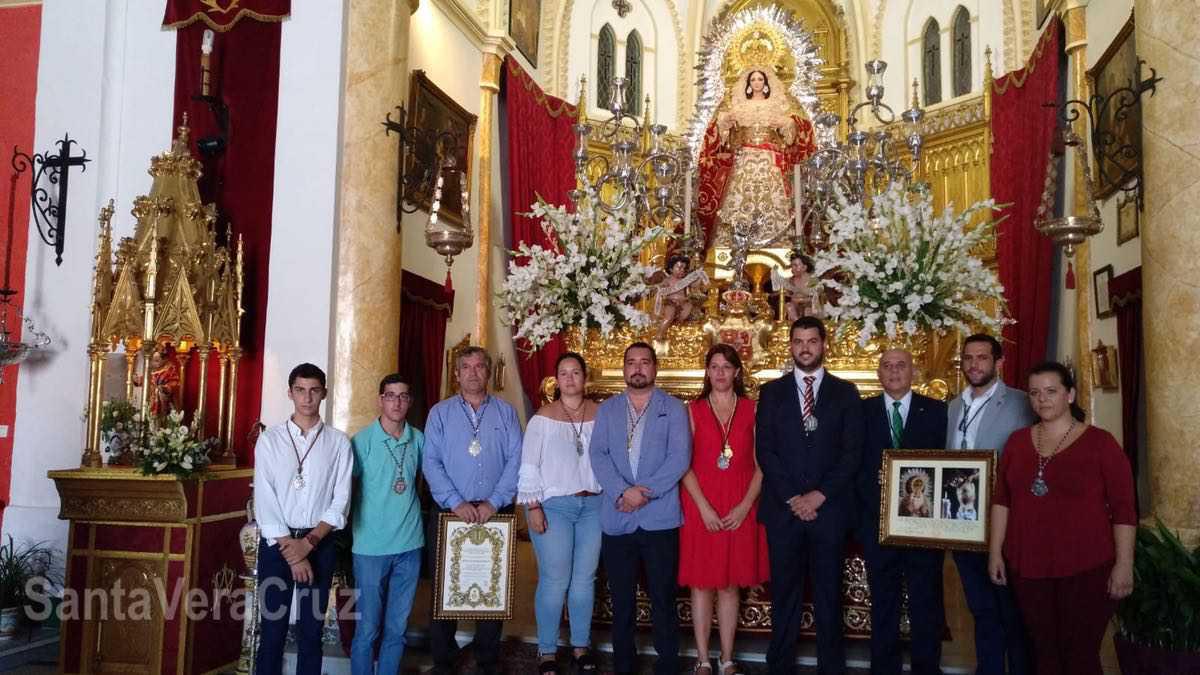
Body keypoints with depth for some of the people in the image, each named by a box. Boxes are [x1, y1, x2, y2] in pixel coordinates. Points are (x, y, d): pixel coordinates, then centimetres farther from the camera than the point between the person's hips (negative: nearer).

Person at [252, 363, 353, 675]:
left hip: (320, 543, 1)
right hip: (276, 542, 0)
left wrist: (308, 542, -13)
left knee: (311, 629, 9)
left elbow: (341, 501, -3)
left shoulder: (339, 443, 2)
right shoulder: (269, 440, 0)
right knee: (272, 628, 5)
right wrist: (291, 549, -12)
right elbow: (264, 499, -6)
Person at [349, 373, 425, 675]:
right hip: (371, 547, -3)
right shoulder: (361, 441, -8)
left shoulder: (418, 440, 3)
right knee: (368, 628, 5)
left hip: (409, 546, 3)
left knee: (397, 628, 12)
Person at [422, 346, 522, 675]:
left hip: (496, 512, 0)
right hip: (450, 512, 0)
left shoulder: (506, 412, 7)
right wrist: (456, 502, -15)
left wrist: (494, 503, -13)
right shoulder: (440, 413, 6)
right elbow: (431, 462, -3)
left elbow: (515, 460, -2)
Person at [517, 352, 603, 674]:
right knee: (555, 580, -2)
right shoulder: (542, 418, -1)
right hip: (554, 505, -2)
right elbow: (529, 466, -2)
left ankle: (581, 647, 21)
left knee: (585, 579, 8)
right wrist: (533, 506, -8)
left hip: (593, 505, 3)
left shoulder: (600, 415, 6)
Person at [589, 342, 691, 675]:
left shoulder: (673, 408, 4)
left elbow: (680, 458, -6)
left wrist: (645, 493, -14)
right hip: (616, 519, 2)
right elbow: (598, 455, 0)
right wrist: (623, 491, -15)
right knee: (621, 600, 10)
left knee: (663, 598, 3)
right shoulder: (607, 410, 11)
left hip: (660, 518, -2)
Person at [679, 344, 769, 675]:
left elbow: (760, 465, 2)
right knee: (701, 583, 4)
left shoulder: (751, 410, 4)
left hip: (739, 509, 0)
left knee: (730, 584, 7)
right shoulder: (693, 410, 2)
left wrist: (745, 506, -9)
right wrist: (704, 507, -12)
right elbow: (684, 465, -2)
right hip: (700, 506, 0)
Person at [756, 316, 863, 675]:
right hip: (783, 508, 0)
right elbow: (764, 450, 0)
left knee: (828, 592, 7)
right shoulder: (771, 392, 7)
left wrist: (820, 495, -11)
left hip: (829, 508, 0)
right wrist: (792, 498, -9)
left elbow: (852, 452, -1)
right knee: (784, 592, 7)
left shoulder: (845, 392, 6)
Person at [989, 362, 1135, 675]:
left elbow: (1124, 509, -6)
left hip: (1086, 568, -3)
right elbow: (1002, 500, 9)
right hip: (1028, 566, 4)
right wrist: (995, 551, 6)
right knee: (1043, 650, 11)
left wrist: (1124, 565, -10)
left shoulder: (1099, 442, -5)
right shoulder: (1017, 441, 7)